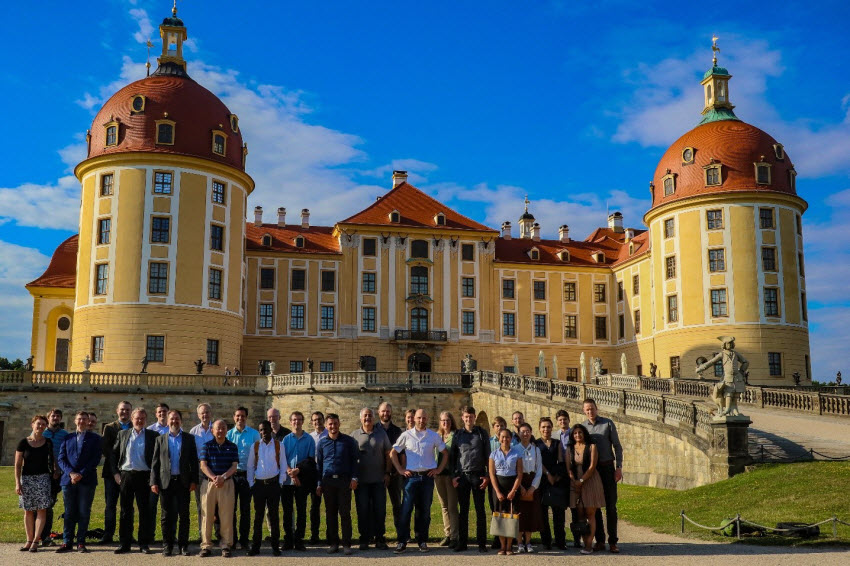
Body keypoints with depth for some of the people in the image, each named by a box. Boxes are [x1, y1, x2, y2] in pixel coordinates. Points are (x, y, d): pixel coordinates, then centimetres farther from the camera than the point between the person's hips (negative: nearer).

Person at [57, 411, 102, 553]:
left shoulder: (95, 438, 7)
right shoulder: (68, 438, 15)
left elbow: (95, 459, -2)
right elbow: (61, 458, 7)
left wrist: (81, 474, -11)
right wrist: (71, 473, -10)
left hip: (87, 480, -2)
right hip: (68, 480, 2)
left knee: (84, 512, -1)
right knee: (69, 512, 4)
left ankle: (81, 543, 4)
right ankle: (67, 543, 8)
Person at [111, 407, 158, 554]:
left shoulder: (153, 436, 3)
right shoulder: (122, 434, 10)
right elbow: (112, 454, 12)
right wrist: (115, 473, 3)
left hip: (143, 476, -2)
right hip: (125, 475, 2)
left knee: (144, 510, 2)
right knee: (125, 511, 6)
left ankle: (144, 543, 9)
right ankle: (124, 543, 11)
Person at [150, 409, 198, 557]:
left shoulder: (189, 438, 7)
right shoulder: (160, 439, 10)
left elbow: (194, 461, 5)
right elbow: (155, 462, 7)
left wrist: (194, 481, -3)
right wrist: (153, 482, -1)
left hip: (183, 482, -1)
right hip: (165, 482, 1)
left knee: (184, 515, 1)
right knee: (167, 515, 4)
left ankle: (183, 545, 7)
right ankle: (167, 545, 12)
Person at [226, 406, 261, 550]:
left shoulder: (254, 434, 3)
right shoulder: (228, 434, 6)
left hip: (247, 474, -1)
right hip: (231, 474, 1)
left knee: (245, 509, 4)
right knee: (231, 507, 5)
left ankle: (243, 540, 11)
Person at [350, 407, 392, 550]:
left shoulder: (381, 433, 7)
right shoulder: (355, 435, 5)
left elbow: (388, 454, 8)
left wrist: (387, 472, 0)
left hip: (379, 479, 0)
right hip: (361, 480, 0)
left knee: (380, 510, 2)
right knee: (362, 510, 2)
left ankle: (380, 539, 10)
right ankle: (364, 539, 11)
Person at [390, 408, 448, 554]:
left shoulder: (434, 436, 6)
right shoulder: (406, 435, 3)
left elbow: (445, 453, 13)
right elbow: (393, 453, 8)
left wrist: (439, 470, 5)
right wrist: (400, 470, 2)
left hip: (428, 476, 1)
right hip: (411, 476, -1)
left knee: (424, 511, 6)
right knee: (406, 510, -5)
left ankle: (422, 541, 15)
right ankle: (402, 542, 0)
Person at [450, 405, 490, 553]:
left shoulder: (481, 433, 5)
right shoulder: (457, 435, 9)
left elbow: (488, 455, 4)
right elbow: (453, 457, 10)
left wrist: (487, 476, -3)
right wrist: (453, 476, 2)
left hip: (478, 475, -1)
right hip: (462, 476, 1)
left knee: (480, 510, 2)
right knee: (463, 510, 5)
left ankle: (482, 543, 6)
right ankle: (462, 542, 10)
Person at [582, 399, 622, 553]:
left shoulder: (608, 423, 0)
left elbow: (617, 446, 1)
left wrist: (619, 467, -7)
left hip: (607, 467, -2)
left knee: (611, 505, -2)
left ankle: (613, 542, 1)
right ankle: (600, 540, 12)